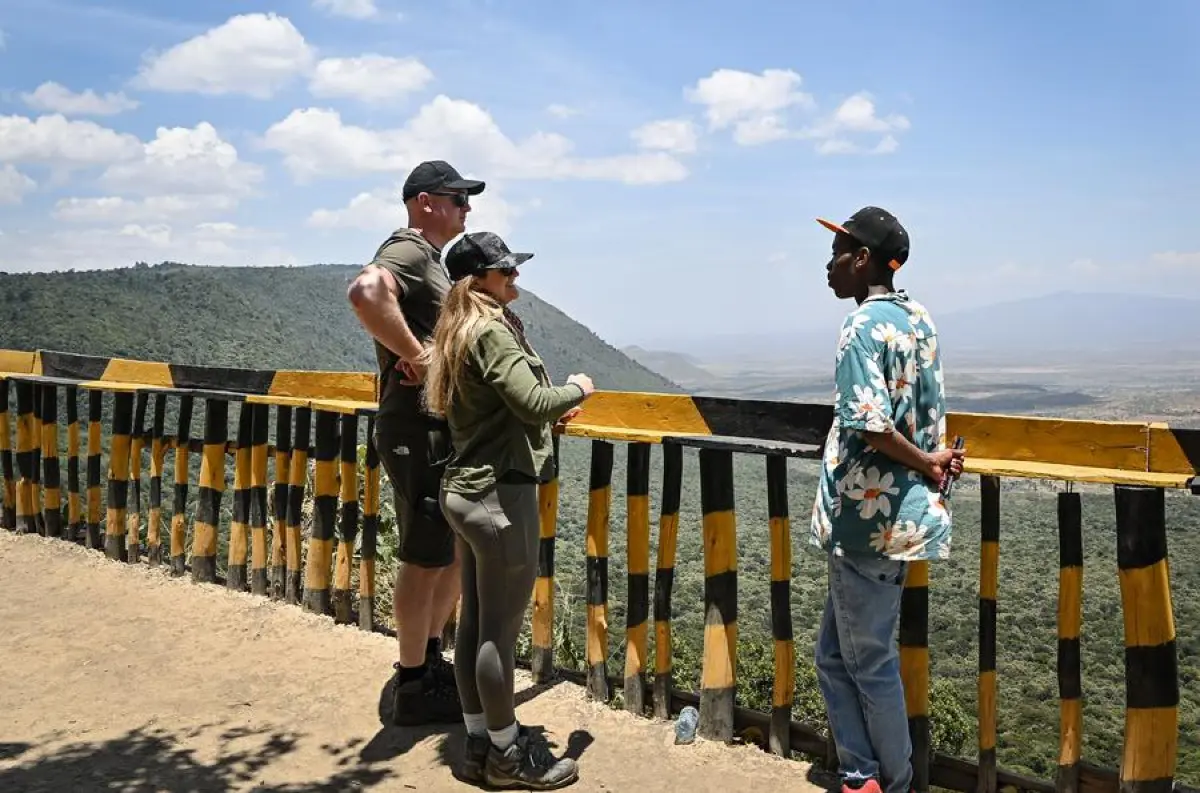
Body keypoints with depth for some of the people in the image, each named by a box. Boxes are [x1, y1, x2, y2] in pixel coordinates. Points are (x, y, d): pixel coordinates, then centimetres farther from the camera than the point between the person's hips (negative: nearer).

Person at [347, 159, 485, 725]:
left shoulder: (429, 260, 21)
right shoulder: (408, 249, -12)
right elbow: (366, 293, -36)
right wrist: (417, 358, -26)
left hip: (445, 429, 10)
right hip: (418, 429, -10)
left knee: (456, 551, 18)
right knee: (425, 559, -1)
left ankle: (430, 659, 33)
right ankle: (413, 688, 13)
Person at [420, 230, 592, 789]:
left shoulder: (456, 333, 15)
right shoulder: (493, 331, -14)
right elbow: (533, 402, -24)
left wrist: (549, 414, 14)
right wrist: (576, 389, -6)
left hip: (466, 489, 10)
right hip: (500, 492, -10)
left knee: (474, 622, 14)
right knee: (500, 628, 0)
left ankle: (480, 742, 25)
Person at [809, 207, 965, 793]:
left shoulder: (864, 325, -16)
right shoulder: (918, 318, 12)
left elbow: (869, 425, -25)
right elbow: (929, 416, 15)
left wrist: (927, 463, -12)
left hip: (867, 518, -9)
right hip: (902, 513, 9)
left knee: (868, 661, 7)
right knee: (836, 654, 17)